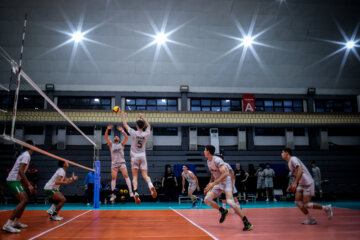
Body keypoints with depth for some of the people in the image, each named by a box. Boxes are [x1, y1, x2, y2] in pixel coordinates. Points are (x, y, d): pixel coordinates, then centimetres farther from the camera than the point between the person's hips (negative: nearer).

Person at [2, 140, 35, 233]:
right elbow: (20, 171, -22)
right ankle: (8, 225, -23)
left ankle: (16, 222, 21)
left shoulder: (25, 155, 18)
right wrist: (29, 185, -22)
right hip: (13, 180, -10)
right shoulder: (26, 155, -12)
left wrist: (27, 183, 24)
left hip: (15, 180, 10)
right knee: (24, 200, -20)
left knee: (25, 200, 16)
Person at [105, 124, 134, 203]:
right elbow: (106, 138, 2)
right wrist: (107, 129, -10)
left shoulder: (121, 144, 13)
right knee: (113, 178, -3)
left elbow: (126, 137, -1)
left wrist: (122, 130, -9)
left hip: (122, 162, -1)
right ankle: (113, 194, 6)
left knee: (126, 176, -14)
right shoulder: (111, 145, 15)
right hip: (114, 163, 1)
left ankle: (130, 191, -17)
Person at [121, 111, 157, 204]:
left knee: (135, 176, 2)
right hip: (142, 156, 2)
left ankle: (135, 193, -14)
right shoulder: (146, 134, -2)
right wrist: (142, 118, 26)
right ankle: (151, 186, -29)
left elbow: (125, 124, 6)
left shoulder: (133, 133, -9)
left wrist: (123, 116, 21)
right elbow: (148, 126, 21)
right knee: (145, 175, 0)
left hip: (134, 156, -2)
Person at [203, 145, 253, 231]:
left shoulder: (217, 160, -20)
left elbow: (225, 174, -29)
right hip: (217, 183, 8)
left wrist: (213, 183, -30)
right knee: (207, 199, -6)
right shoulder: (208, 161, 9)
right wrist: (209, 185, 16)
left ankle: (247, 223, -18)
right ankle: (223, 211, 16)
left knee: (229, 201, -25)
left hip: (226, 181, -8)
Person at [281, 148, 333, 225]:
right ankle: (310, 219, 11)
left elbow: (300, 170, -27)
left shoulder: (293, 159, -14)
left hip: (308, 183, -9)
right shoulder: (289, 163, 15)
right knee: (298, 202, 1)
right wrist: (292, 186, 17)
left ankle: (326, 208, 11)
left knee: (306, 205, -7)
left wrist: (295, 183, -29)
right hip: (301, 184, 9)